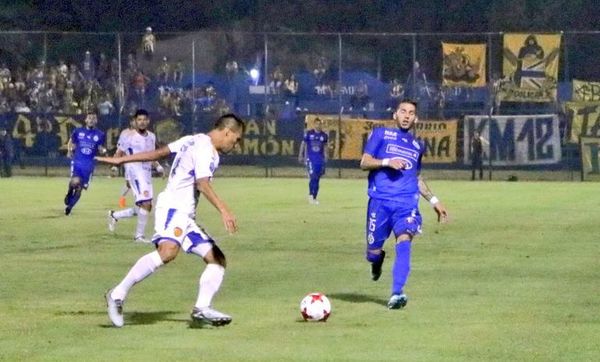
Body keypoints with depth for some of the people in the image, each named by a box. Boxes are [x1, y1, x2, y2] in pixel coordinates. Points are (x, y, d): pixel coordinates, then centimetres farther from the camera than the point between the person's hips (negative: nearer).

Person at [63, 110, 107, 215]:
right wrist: (69, 150, 1)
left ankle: (69, 206, 25)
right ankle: (69, 193, 7)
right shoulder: (78, 131, 3)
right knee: (75, 181, -26)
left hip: (89, 165, 1)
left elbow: (100, 149, 12)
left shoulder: (100, 135, 2)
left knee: (79, 188, 5)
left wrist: (103, 151, -11)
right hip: (77, 162, -1)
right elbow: (71, 142, 18)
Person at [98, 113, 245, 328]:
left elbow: (157, 153, 22)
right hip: (173, 207, -11)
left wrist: (121, 160, 25)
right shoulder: (204, 148, -9)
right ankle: (118, 295, -32)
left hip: (185, 216, 11)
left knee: (217, 259, 6)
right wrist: (223, 210, -33)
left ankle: (202, 309, -7)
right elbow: (203, 184, -24)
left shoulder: (192, 141, 21)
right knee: (168, 250, -35)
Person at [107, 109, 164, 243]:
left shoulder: (151, 137, 14)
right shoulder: (128, 136, -6)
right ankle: (139, 236, -8)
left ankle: (114, 215, 31)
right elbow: (119, 154, -3)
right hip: (135, 172, -8)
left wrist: (157, 166, 9)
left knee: (142, 208, 11)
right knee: (146, 204, -18)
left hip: (147, 174, 8)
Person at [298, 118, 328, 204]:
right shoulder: (308, 133, -2)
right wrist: (301, 156, 3)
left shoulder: (324, 135, 5)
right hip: (310, 158, -3)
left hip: (320, 160, 3)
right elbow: (303, 144, 5)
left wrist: (325, 157, 10)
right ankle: (310, 194, 1)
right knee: (312, 177, -15)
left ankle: (314, 198, 12)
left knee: (317, 179, 5)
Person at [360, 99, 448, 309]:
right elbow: (364, 163, 2)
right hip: (380, 200, -2)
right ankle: (377, 260, 39)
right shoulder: (381, 134, 10)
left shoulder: (417, 146, 21)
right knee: (373, 251, 0)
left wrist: (433, 200, 27)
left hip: (407, 203, 2)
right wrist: (387, 162, -14)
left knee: (404, 241, -23)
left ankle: (397, 293, -30)